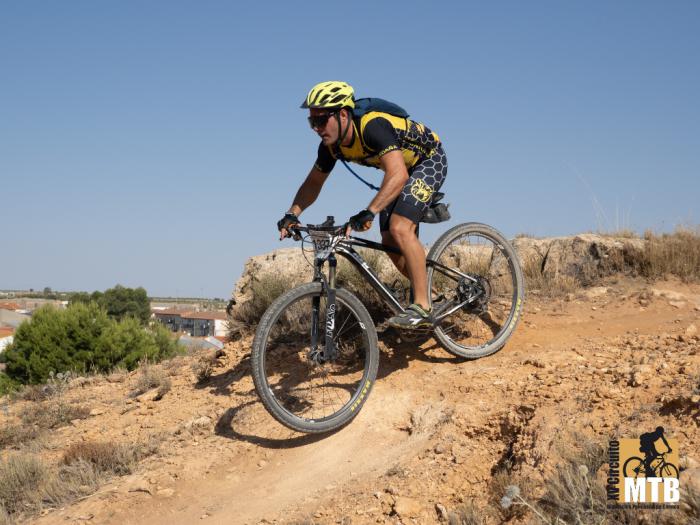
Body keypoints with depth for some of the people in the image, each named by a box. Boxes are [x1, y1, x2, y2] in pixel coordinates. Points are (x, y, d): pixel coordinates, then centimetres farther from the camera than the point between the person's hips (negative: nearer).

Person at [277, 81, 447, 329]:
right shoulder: (331, 145, -12)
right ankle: (424, 291, 17)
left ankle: (422, 308, -21)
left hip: (429, 160, -8)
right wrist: (292, 214, -13)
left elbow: (398, 175, -48)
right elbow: (313, 182, 2)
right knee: (389, 242, -1)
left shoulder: (373, 126, -37)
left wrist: (368, 213, -56)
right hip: (400, 168, 8)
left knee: (400, 228, -25)